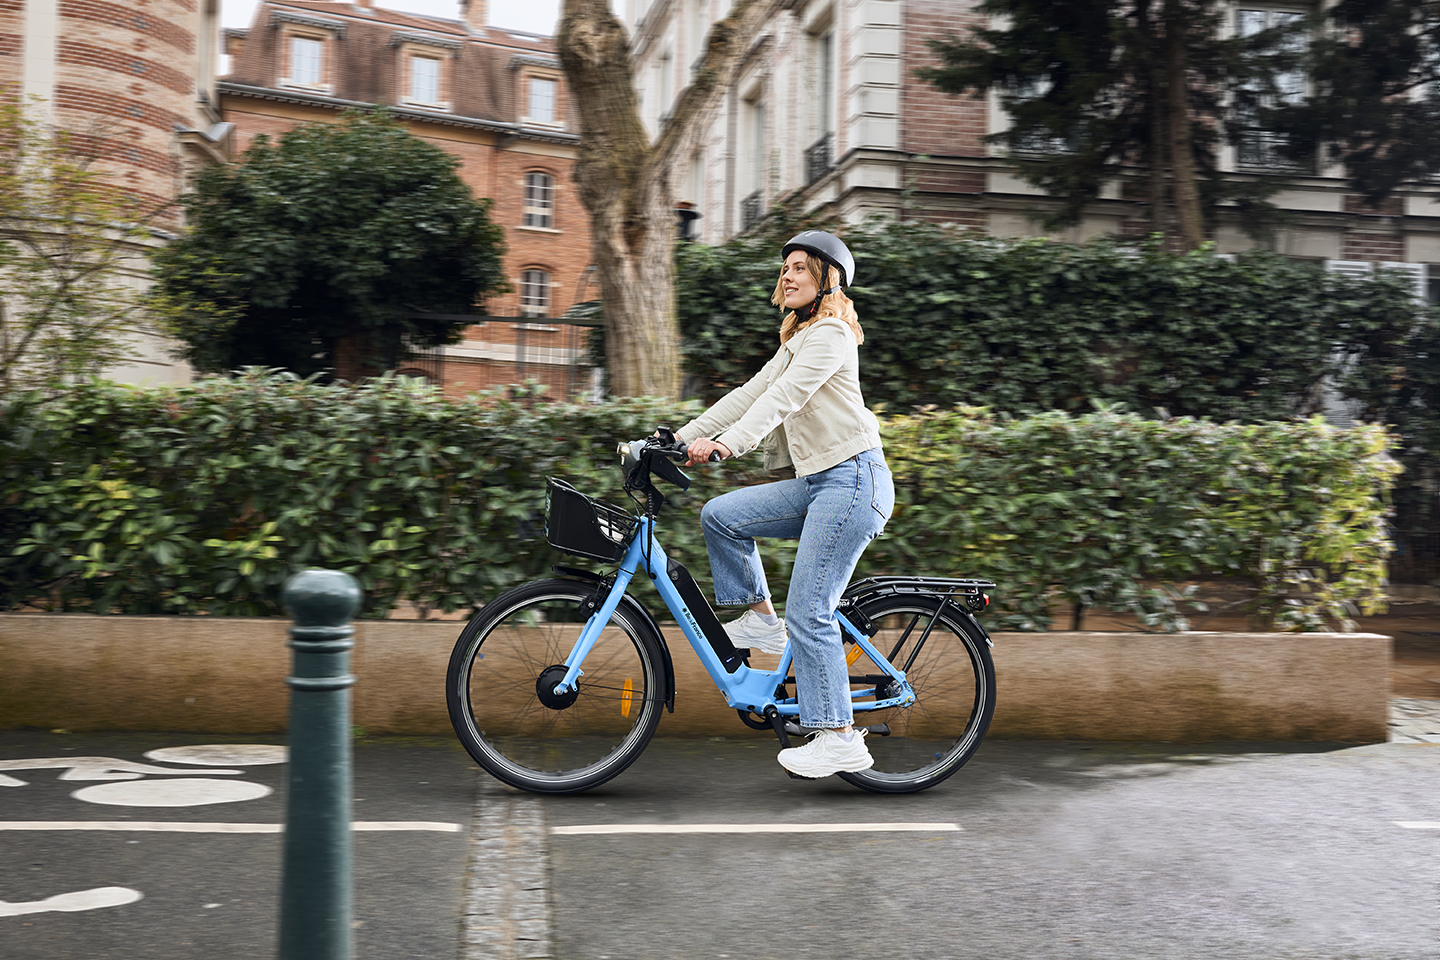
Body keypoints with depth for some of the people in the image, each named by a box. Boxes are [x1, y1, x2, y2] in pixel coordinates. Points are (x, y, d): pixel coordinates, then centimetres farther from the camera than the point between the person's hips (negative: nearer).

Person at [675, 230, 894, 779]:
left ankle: (839, 738, -6)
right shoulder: (797, 341, 23)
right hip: (817, 483, 9)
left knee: (807, 613, -12)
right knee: (720, 516, 0)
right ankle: (759, 620, 11)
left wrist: (726, 444, -32)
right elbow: (751, 394, 18)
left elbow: (781, 399, -21)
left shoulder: (830, 334, -7)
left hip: (852, 480, -9)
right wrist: (682, 436, 11)